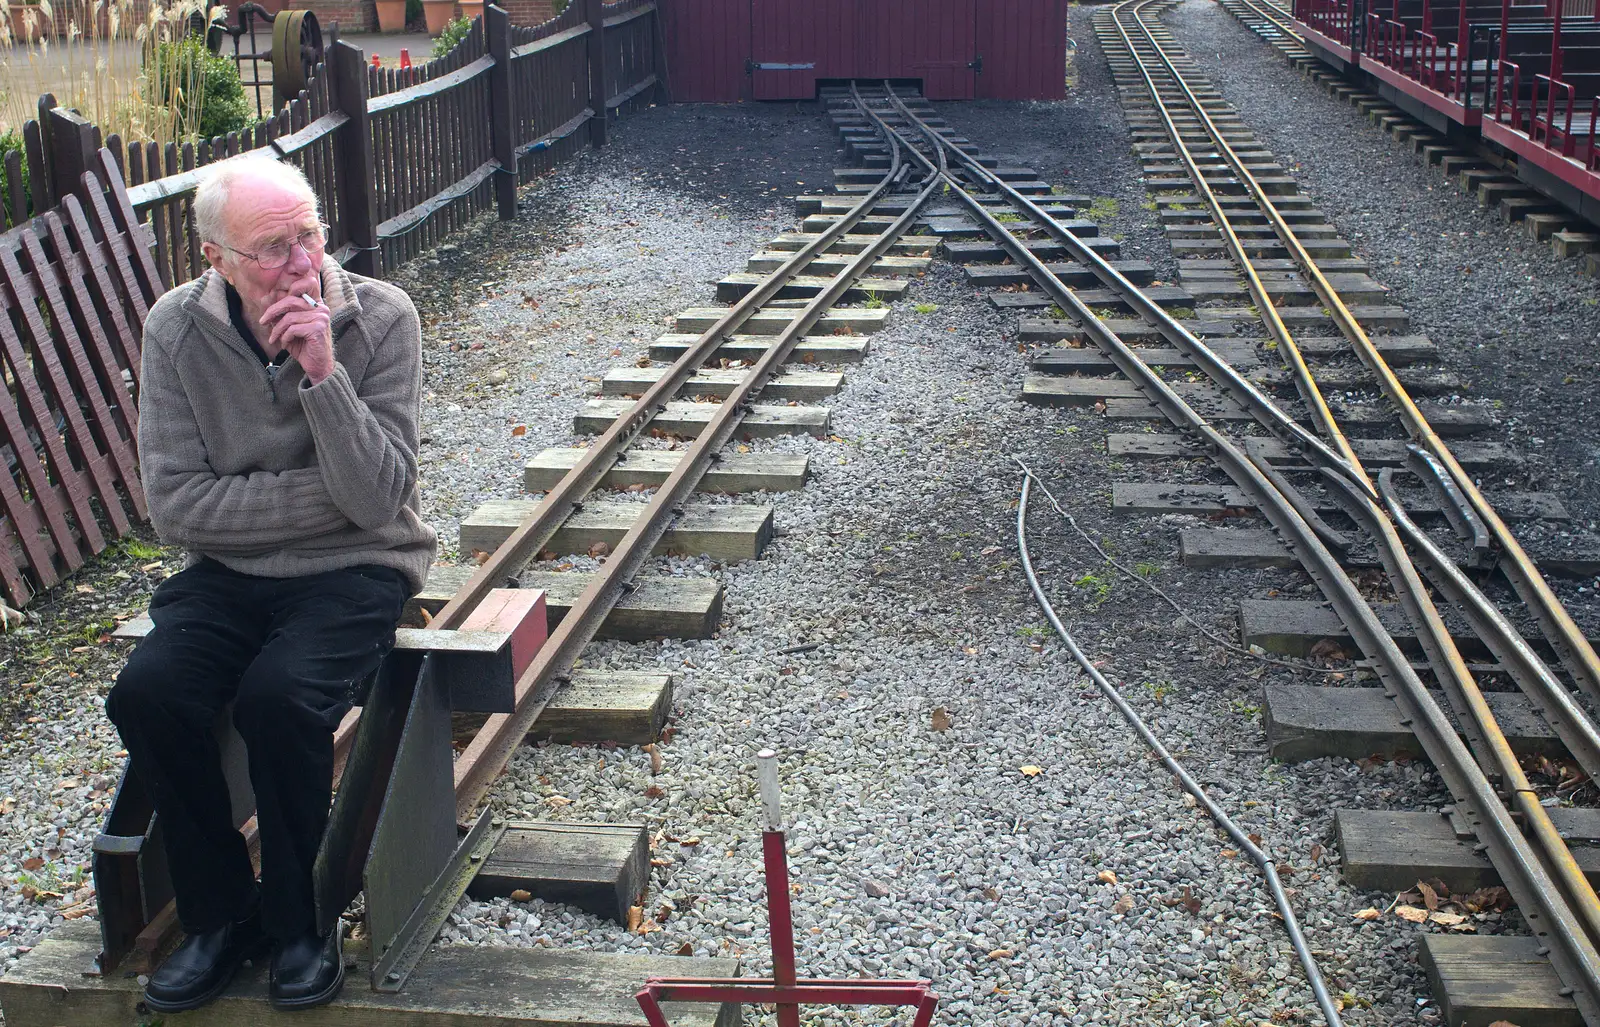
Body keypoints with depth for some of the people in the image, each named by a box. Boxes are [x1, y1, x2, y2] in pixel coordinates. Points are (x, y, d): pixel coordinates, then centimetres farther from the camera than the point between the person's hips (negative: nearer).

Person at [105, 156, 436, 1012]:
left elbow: (377, 499, -18)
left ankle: (298, 926, -6)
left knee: (281, 697, -30)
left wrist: (323, 371, -28)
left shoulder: (380, 317, -12)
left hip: (355, 567, -2)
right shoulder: (177, 329, -6)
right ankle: (220, 914, -1)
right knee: (146, 694, -23)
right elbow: (176, 505, -11)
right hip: (227, 573, 3)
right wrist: (327, 492, -15)